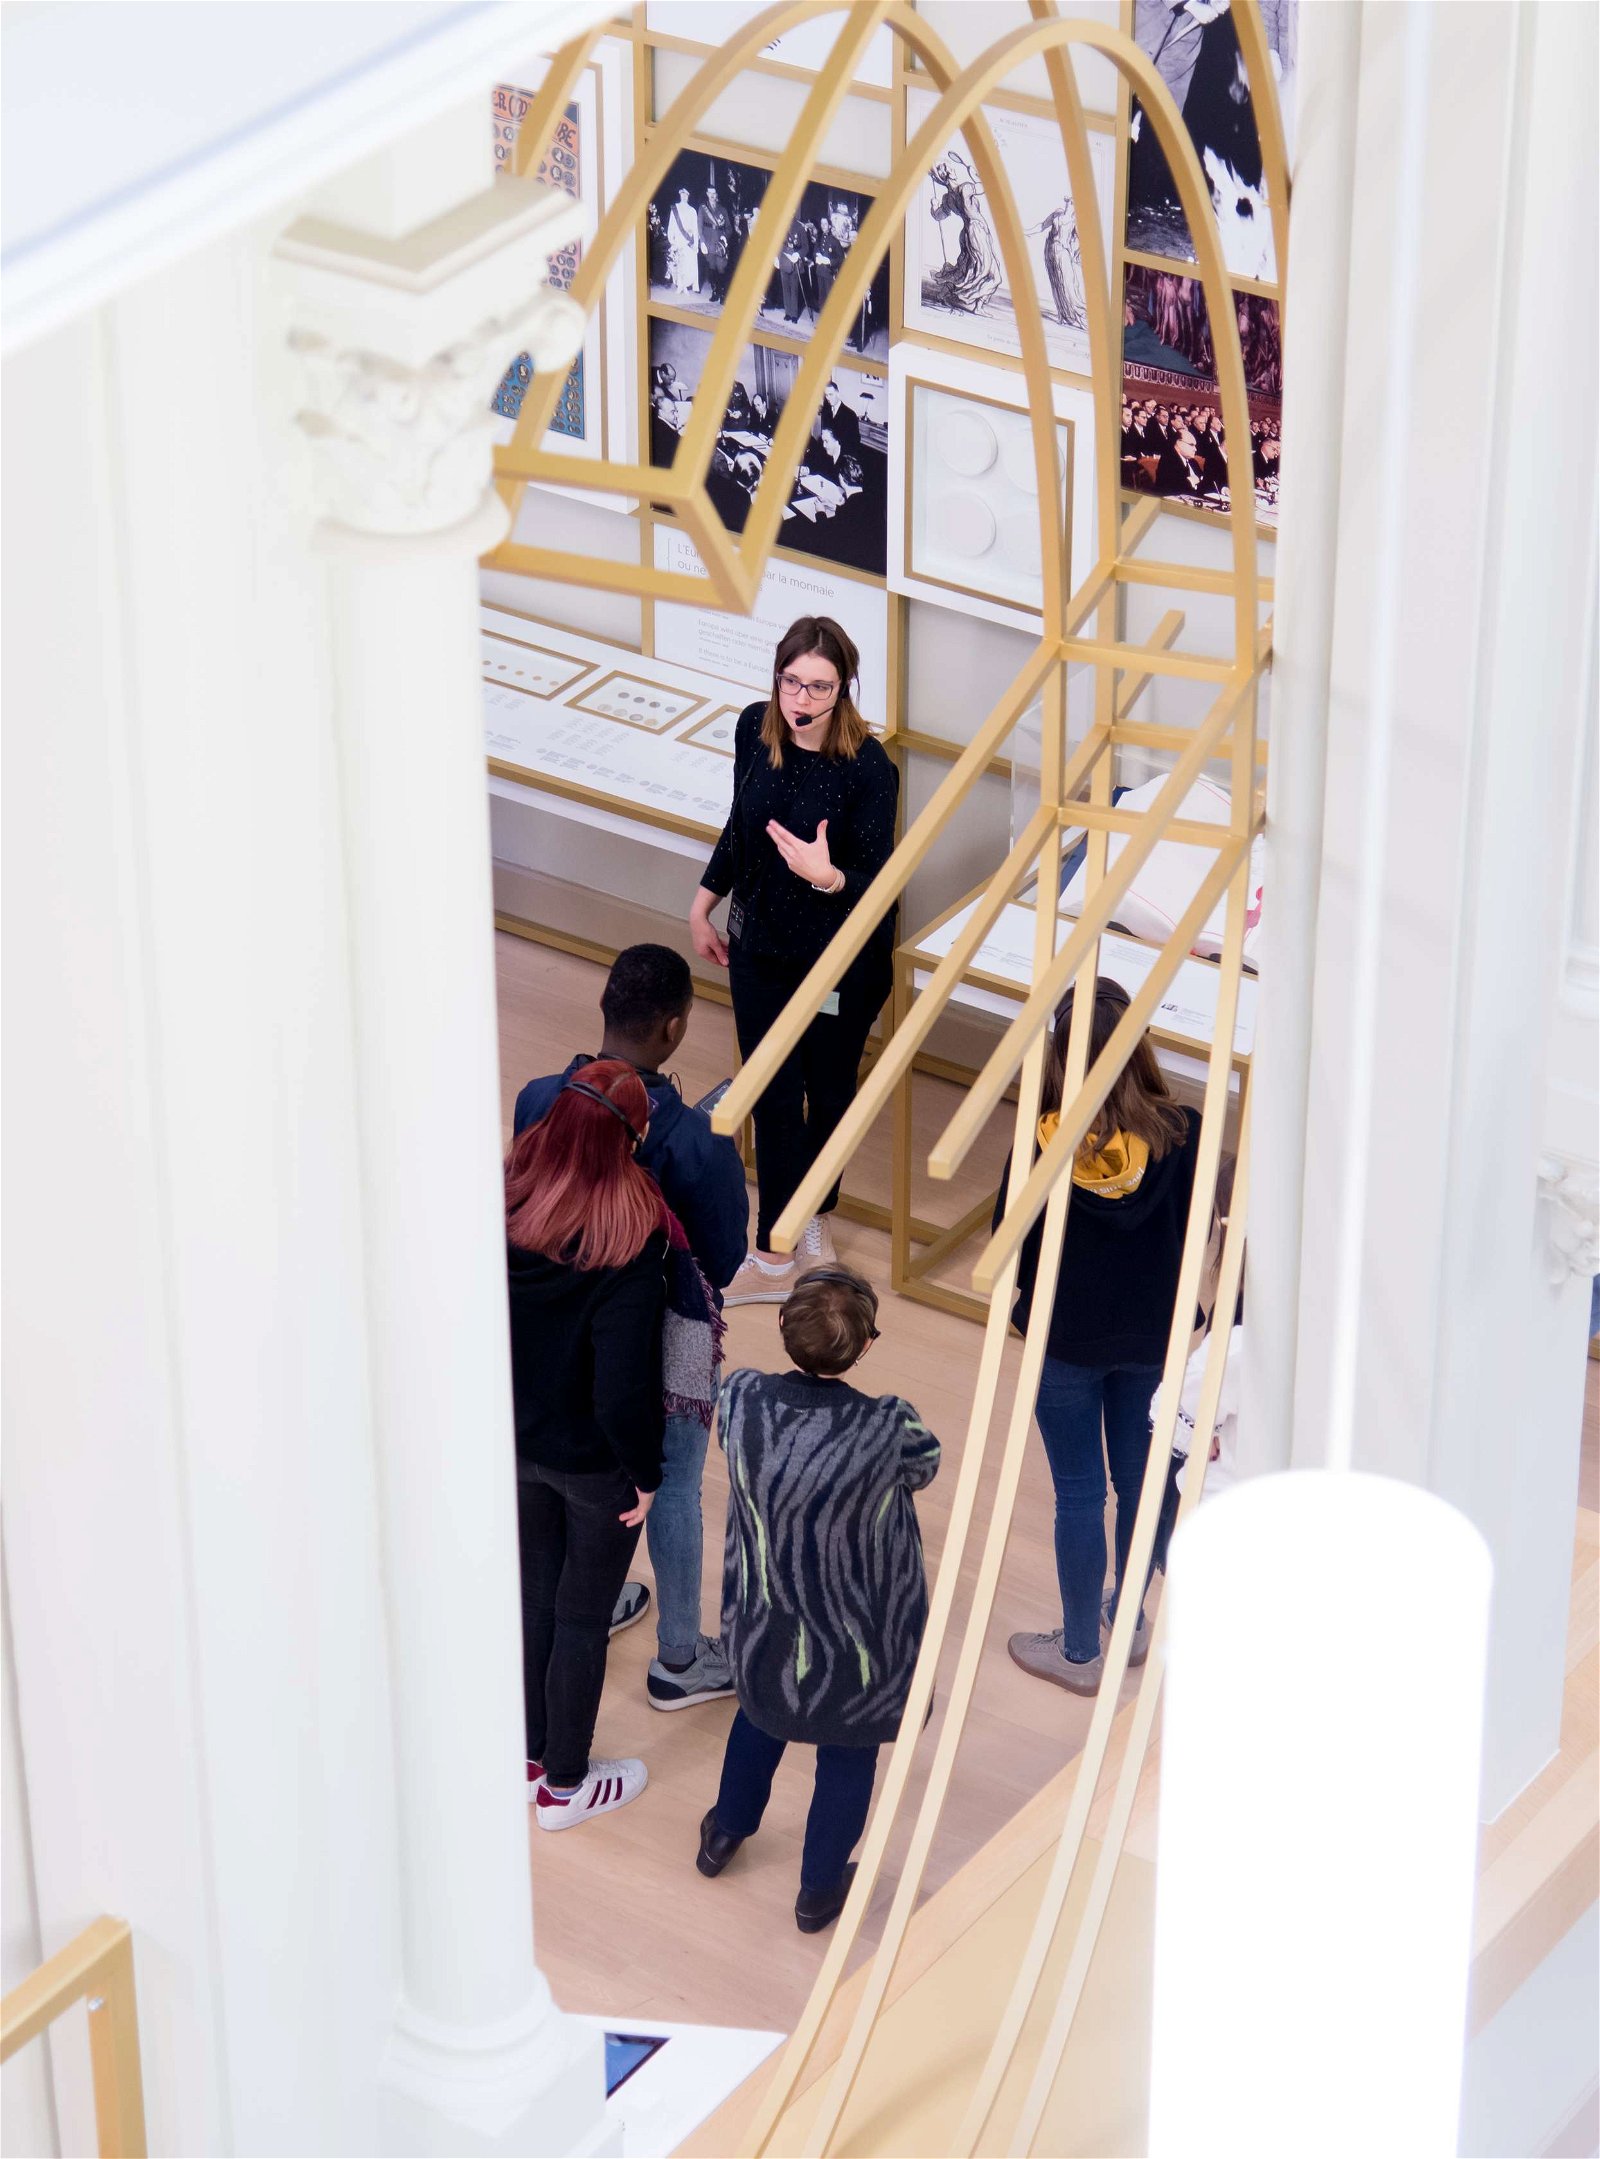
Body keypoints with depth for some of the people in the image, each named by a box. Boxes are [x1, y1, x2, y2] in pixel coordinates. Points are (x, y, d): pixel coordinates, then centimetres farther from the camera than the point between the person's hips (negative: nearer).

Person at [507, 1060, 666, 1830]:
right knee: (582, 1616, 15)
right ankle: (563, 1786, 32)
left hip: (515, 1440, 5)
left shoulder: (502, 1199, -16)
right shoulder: (627, 1242, -31)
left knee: (533, 1592, 25)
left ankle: (531, 1755, 44)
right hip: (594, 1462, -5)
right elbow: (624, 1384, -29)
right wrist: (645, 1473, -13)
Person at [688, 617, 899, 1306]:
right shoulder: (755, 728, -9)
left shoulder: (868, 770, -24)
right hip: (761, 946, 4)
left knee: (828, 1091, 16)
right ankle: (774, 1258, 19)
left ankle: (815, 1212, 37)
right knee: (774, 1098, 9)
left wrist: (825, 876, -40)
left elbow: (877, 887, -20)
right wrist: (704, 905, 16)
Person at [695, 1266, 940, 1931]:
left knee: (760, 1714, 34)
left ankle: (725, 1832, 55)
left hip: (764, 1624, 3)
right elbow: (925, 1465, -8)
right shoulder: (889, 1428, -33)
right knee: (848, 1753, 24)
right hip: (855, 1640, -3)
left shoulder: (739, 1400, -25)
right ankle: (820, 1889, 41)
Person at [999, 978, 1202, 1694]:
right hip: (1152, 1337, 2)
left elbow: (1009, 1251, -12)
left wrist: (1028, 1294, 9)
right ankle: (1131, 1621, 40)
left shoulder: (1044, 1145, -23)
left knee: (1079, 1494, 11)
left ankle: (1081, 1652, 24)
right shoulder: (1181, 1135, -18)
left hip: (1065, 1340, -2)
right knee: (1142, 1480, 21)